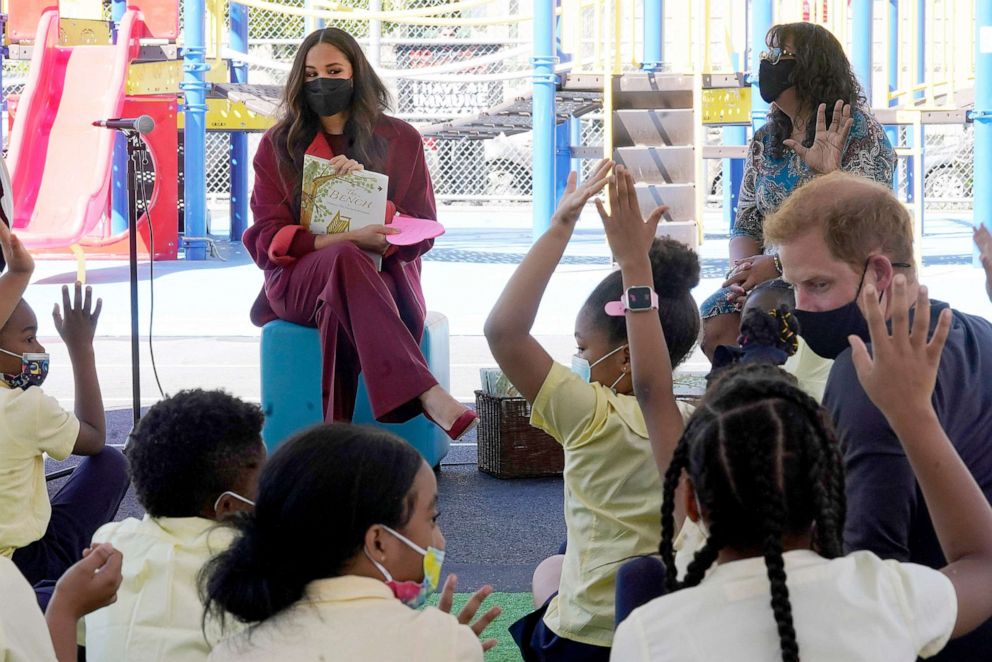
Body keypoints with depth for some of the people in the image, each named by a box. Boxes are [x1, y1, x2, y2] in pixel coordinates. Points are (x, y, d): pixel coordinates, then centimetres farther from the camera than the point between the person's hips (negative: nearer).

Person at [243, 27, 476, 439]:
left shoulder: (400, 140, 13)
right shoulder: (278, 145, 11)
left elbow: (422, 232, 8)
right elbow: (267, 239, 0)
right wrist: (348, 241, -16)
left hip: (383, 278, 1)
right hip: (299, 284, -1)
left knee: (340, 311, -39)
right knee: (346, 260, -39)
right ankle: (427, 396, -56)